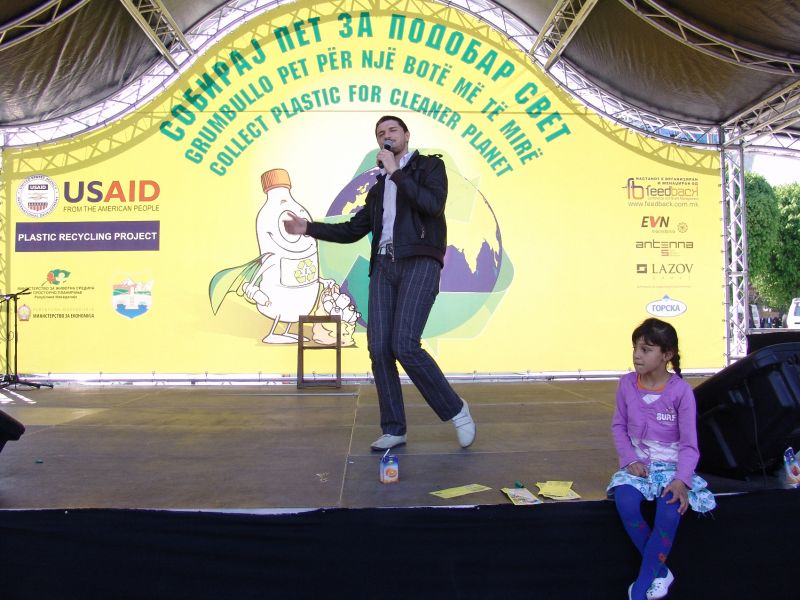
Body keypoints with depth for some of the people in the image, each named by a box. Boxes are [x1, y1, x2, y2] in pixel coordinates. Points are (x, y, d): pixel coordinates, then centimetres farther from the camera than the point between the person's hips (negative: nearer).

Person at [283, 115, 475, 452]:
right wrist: (309, 228, 15)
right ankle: (394, 429, 4)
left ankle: (455, 410, 0)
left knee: (404, 345, -19)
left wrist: (395, 172, -7)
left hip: (420, 263, -6)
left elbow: (434, 205, -10)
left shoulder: (430, 166, 11)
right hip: (384, 266, 6)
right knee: (379, 348, -6)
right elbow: (353, 231, 25)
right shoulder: (379, 187, 27)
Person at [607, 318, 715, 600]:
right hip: (638, 462, 2)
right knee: (625, 503, -28)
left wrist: (682, 479, -24)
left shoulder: (681, 390, -10)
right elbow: (618, 426, 6)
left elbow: (689, 443, -8)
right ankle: (660, 570, -6)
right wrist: (630, 459, -11)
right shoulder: (627, 384, -2)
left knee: (670, 511, -31)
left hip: (671, 464, -2)